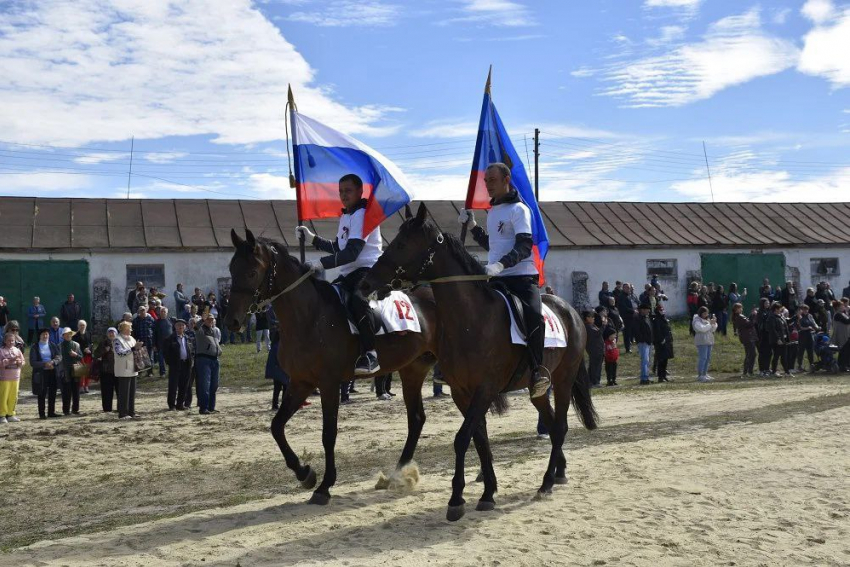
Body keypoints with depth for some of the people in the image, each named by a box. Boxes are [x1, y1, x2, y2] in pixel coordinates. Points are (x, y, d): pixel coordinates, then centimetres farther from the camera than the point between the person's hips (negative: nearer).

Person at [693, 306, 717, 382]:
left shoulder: (707, 320, 19)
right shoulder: (697, 321, -7)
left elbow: (713, 329, 17)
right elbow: (702, 328, -20)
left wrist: (714, 323, 2)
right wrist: (710, 323, -15)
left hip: (709, 341, 9)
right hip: (701, 342, -9)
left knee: (708, 358, 9)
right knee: (702, 358, -13)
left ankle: (704, 374, 15)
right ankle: (700, 376, -14)